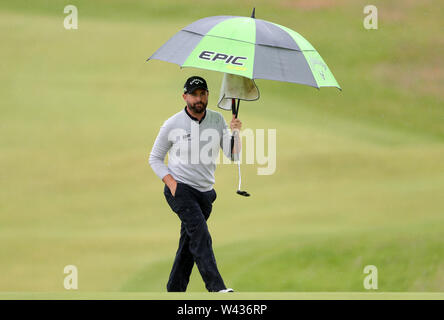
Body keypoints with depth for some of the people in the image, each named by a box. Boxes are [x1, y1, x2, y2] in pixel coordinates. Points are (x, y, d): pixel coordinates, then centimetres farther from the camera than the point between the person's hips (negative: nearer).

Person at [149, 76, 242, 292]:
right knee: (200, 233, -21)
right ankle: (216, 288, -31)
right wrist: (171, 182, -10)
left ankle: (174, 291, 18)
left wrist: (235, 133, -18)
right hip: (180, 189, -5)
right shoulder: (172, 124, -4)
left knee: (189, 243, 8)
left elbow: (233, 155, 1)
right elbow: (155, 158, 4)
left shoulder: (217, 120, 5)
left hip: (205, 191, 5)